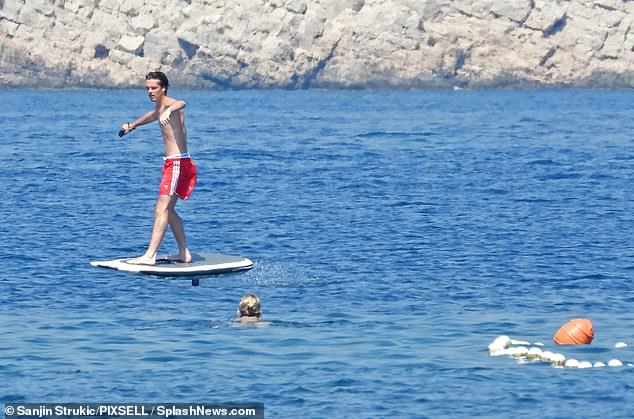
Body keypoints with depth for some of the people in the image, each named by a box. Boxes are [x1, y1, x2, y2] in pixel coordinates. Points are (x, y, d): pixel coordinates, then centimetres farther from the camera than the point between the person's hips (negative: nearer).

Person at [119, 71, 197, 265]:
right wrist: (132, 125, 60)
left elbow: (181, 103, -39)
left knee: (162, 209, -17)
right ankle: (184, 253, 23)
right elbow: (153, 116, 42)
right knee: (168, 209, 18)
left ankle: (149, 256, -24)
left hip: (177, 163, -11)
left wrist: (168, 111, -62)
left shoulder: (168, 103, -13)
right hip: (172, 163, 11)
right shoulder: (159, 107, 17)